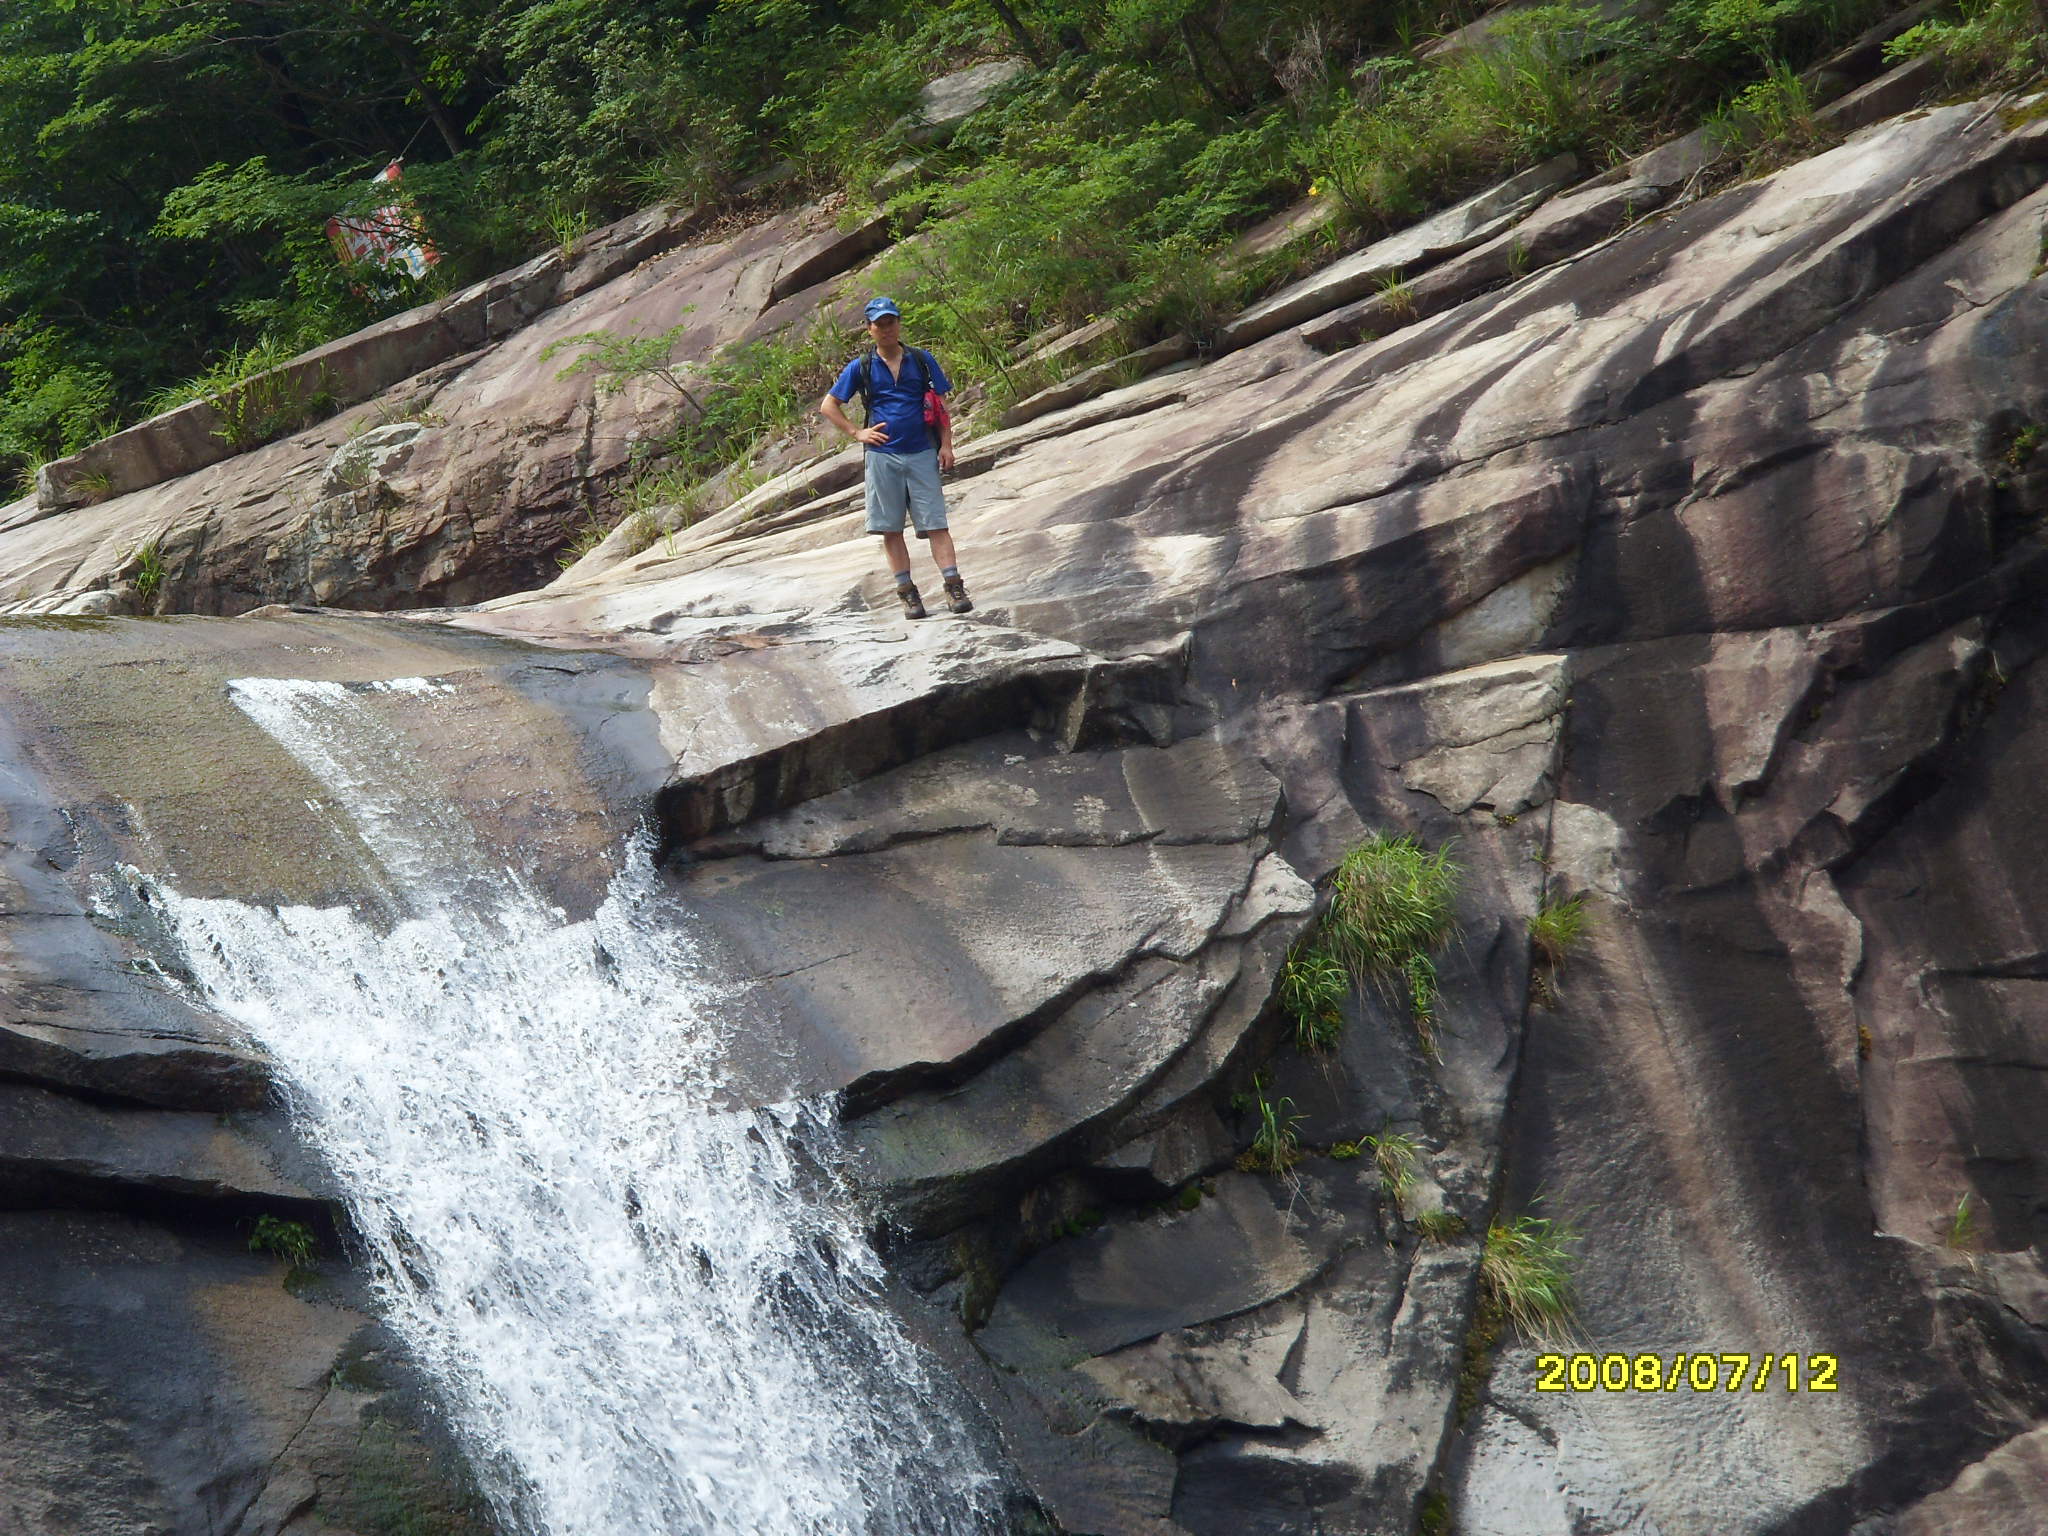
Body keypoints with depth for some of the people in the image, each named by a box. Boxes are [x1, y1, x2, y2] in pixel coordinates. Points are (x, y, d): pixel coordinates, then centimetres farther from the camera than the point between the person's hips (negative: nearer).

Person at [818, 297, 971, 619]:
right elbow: (828, 406, 11)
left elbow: (942, 404, 10)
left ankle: (954, 586, -9)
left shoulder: (922, 360, 7)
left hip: (921, 454, 0)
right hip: (882, 456, 0)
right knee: (891, 529, 2)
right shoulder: (861, 367, 5)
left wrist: (946, 445, 1)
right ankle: (907, 592, 8)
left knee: (936, 524, -6)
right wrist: (857, 433, 1)